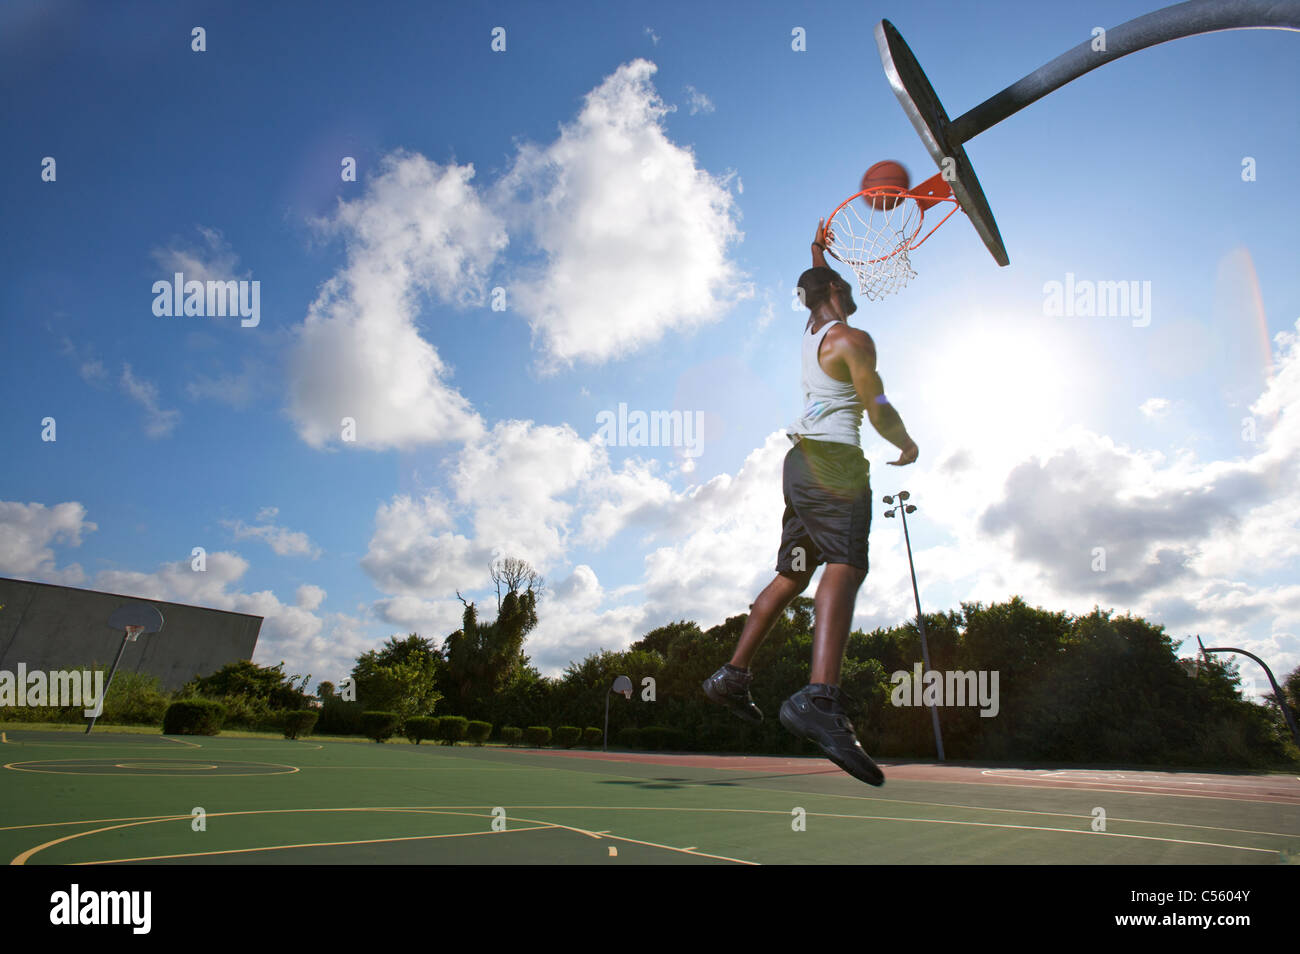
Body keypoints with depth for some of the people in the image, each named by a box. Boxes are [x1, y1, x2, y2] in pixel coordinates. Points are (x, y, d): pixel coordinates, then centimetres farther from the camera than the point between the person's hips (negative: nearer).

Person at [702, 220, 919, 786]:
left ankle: (733, 675, 14)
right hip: (833, 458, -9)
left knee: (792, 574, 13)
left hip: (802, 457, 10)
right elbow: (878, 412, -5)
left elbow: (816, 293, 44)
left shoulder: (812, 331, 20)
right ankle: (819, 699, -44)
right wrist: (908, 446, 12)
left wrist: (817, 254, 55)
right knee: (846, 565, -25)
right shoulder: (853, 340, -4)